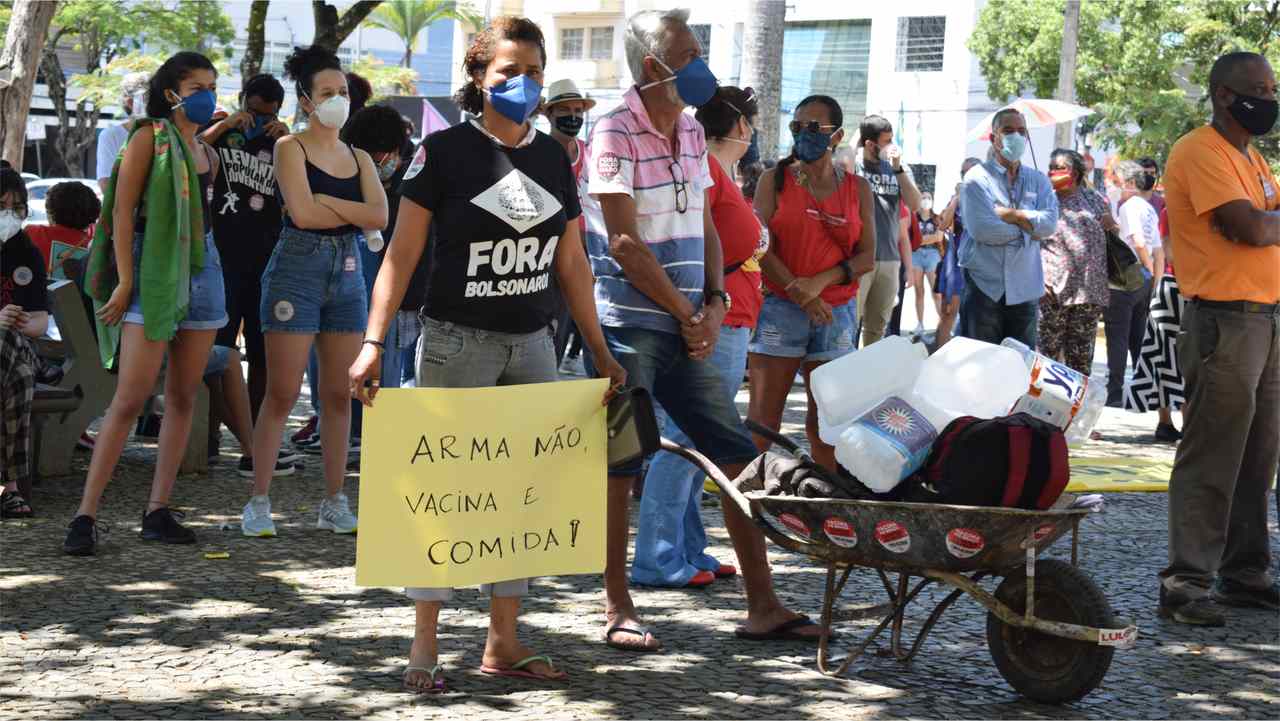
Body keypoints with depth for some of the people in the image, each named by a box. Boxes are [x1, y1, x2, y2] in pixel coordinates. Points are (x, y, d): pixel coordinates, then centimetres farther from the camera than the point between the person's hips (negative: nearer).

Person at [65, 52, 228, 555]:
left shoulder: (207, 155, 16)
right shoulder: (148, 137, -3)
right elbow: (122, 210, -9)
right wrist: (124, 281, -15)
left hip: (202, 268, 7)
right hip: (154, 269, -7)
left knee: (183, 396, 4)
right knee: (132, 397, -12)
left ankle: (158, 511, 9)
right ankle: (86, 514, -9)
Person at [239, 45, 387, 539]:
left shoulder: (360, 159, 15)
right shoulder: (291, 148, 0)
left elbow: (380, 216, -2)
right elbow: (302, 213, -14)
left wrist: (325, 200, -9)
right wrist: (355, 213, -2)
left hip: (348, 274, 5)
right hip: (297, 270, -5)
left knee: (339, 395, 5)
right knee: (283, 393, -7)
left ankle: (334, 505, 11)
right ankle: (259, 503, -2)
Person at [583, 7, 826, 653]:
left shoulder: (690, 133, 13)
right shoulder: (615, 134, -10)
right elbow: (625, 244, -14)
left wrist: (714, 303, 0)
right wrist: (686, 314, -10)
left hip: (686, 329, 7)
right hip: (627, 327, -7)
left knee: (739, 460, 5)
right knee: (620, 470, 0)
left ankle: (762, 606, 11)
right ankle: (618, 609, 11)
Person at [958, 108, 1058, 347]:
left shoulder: (1038, 180, 12)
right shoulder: (977, 178, -1)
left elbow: (1050, 224, -5)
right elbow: (982, 229, -16)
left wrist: (1010, 215, -11)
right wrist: (1027, 225, -5)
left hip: (1025, 290, 4)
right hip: (984, 288, -4)